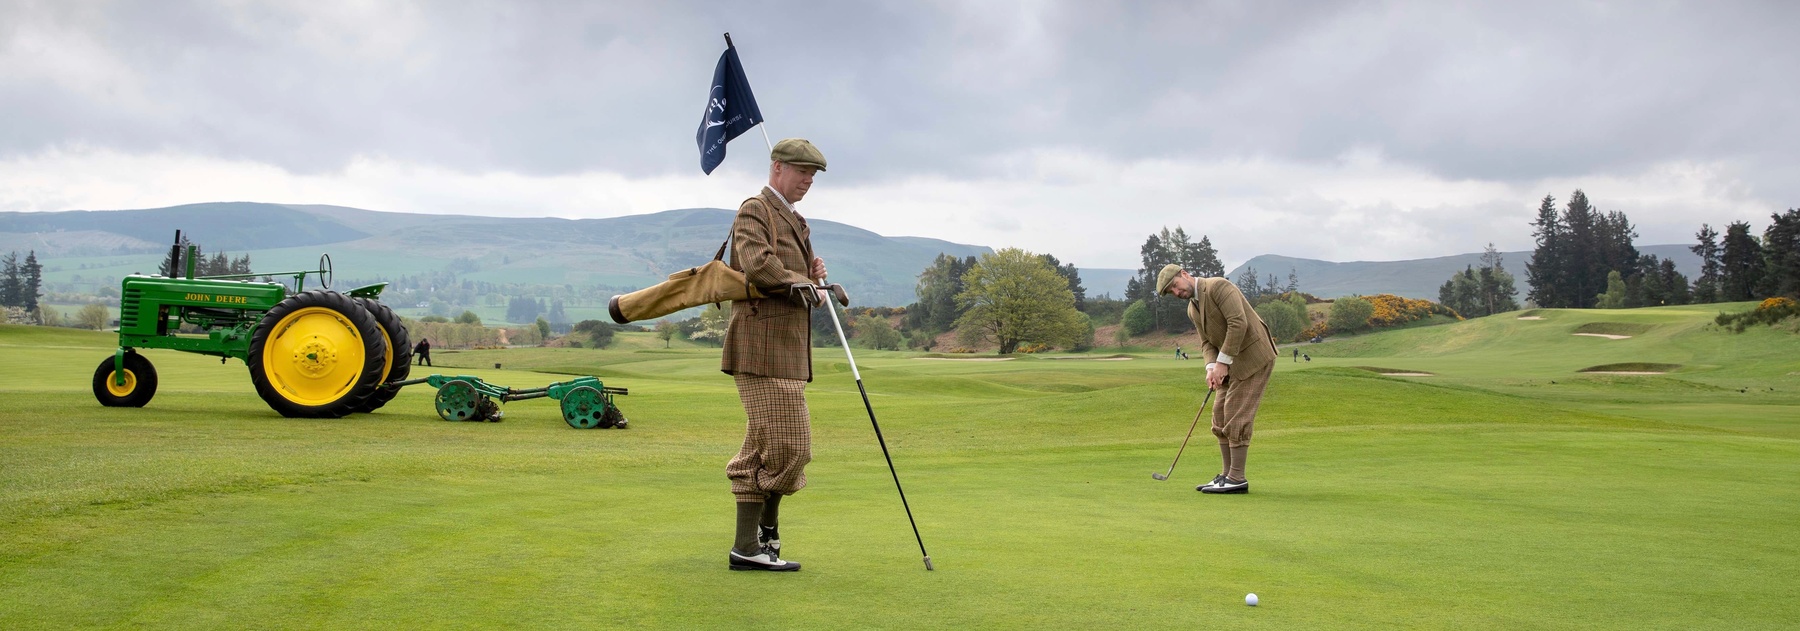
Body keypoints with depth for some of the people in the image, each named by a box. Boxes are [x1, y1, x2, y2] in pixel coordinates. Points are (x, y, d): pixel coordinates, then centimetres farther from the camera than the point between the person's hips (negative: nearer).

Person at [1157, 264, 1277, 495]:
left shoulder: (1218, 286, -16)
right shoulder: (1192, 310, 13)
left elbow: (1238, 323, -24)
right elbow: (1207, 342, 14)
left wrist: (1222, 362, -21)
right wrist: (1211, 367, -7)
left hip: (1253, 356, -9)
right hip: (1232, 363, 9)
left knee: (1236, 417, -10)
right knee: (1220, 416, 8)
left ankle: (1237, 478, -6)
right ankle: (1227, 475, 13)